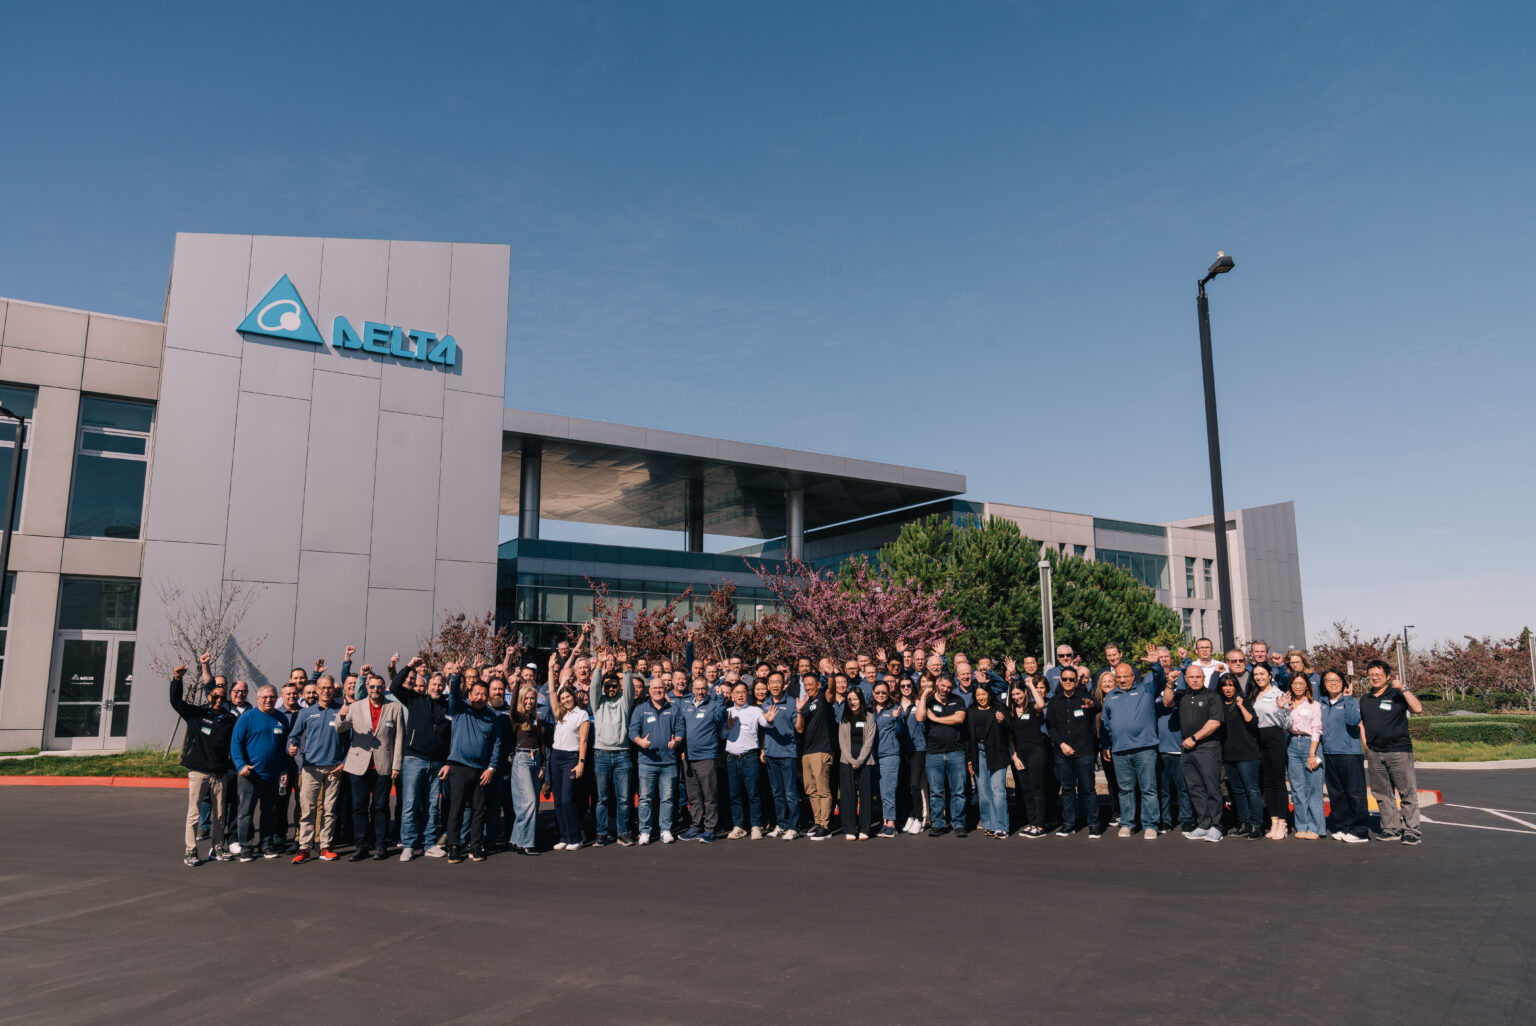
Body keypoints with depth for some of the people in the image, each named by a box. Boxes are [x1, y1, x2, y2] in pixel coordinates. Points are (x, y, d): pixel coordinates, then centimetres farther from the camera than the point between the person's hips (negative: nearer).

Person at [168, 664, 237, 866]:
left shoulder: (230, 719, 9)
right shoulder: (196, 713, 4)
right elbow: (176, 701, -2)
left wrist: (236, 766, 6)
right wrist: (177, 679, -15)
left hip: (220, 773, 2)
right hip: (198, 771, -2)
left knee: (219, 814, 8)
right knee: (194, 813, -1)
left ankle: (217, 848, 19)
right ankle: (191, 851, 7)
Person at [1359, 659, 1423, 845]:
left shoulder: (1397, 695, -2)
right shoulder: (1366, 700, 15)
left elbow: (1418, 708, -19)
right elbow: (1361, 722, 25)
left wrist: (1403, 689, -22)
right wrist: (1365, 742, 14)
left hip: (1399, 751, -5)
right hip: (1375, 753, 5)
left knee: (1407, 793, -3)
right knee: (1383, 794, 9)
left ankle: (1411, 830, 4)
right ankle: (1391, 829, 17)